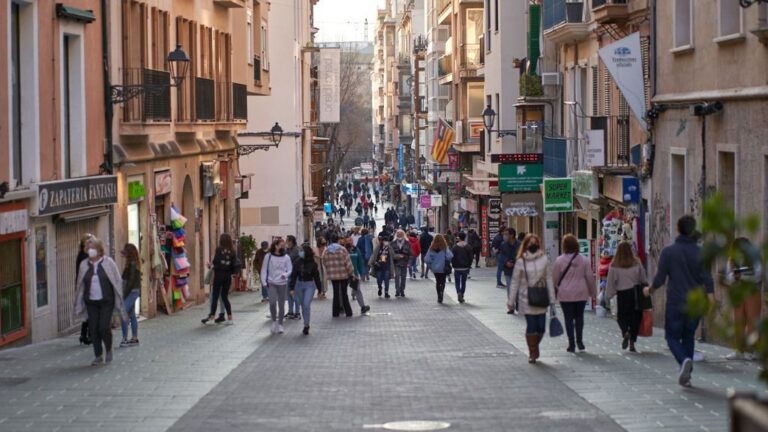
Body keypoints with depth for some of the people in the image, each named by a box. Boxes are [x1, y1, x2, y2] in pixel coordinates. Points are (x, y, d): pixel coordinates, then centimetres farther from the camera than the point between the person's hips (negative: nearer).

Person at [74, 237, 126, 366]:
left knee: (104, 327, -11)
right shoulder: (84, 265, 5)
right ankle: (98, 356, 14)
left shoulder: (108, 262, -2)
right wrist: (79, 304, 9)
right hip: (91, 302, 3)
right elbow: (80, 285, 11)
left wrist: (118, 301, -2)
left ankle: (109, 350, 16)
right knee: (93, 329, 1)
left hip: (106, 301, -3)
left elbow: (117, 281, 2)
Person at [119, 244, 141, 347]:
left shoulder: (132, 264, -16)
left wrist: (125, 294, -19)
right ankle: (135, 338, 17)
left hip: (131, 292, -10)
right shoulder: (135, 263, 12)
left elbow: (131, 280, -20)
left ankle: (125, 339, -11)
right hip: (134, 292, 10)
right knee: (131, 315, 13)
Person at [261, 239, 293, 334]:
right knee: (272, 302, -18)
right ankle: (274, 321, 4)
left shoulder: (286, 257, 1)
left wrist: (285, 274, -22)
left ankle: (280, 324, 19)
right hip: (272, 283, -1)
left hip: (282, 283, 2)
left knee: (281, 304, 6)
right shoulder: (268, 256, -1)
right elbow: (264, 270, 3)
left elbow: (290, 269, 0)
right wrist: (264, 281, -5)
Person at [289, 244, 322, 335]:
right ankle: (306, 325, 23)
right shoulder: (297, 262, -2)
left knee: (306, 305, -14)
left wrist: (319, 289, 2)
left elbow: (316, 276, -1)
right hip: (299, 285, 3)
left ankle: (306, 326, -8)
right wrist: (292, 288, -5)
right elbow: (293, 276, 0)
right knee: (303, 306, 10)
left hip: (309, 285, -3)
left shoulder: (313, 263, -7)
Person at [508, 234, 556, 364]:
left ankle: (534, 348, 28)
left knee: (541, 327, 1)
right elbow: (515, 282, 2)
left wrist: (552, 299, 3)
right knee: (531, 326, -5)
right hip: (526, 299, -2)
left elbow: (549, 280, 6)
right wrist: (511, 301, 2)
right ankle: (532, 353, 13)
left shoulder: (544, 260, 3)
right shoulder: (521, 262, -2)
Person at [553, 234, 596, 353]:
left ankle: (571, 344, 5)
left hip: (565, 294, -2)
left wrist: (554, 291, 11)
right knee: (579, 316, 15)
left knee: (568, 318, 5)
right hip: (581, 294, 2)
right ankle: (579, 340, 11)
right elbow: (590, 277, 1)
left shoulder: (559, 260, -9)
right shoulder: (584, 260, -4)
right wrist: (593, 292, 12)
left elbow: (555, 278, -3)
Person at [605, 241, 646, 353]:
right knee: (635, 317, 9)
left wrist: (607, 297, 6)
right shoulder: (637, 263, -4)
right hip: (636, 293, 1)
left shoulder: (614, 266, -6)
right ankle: (632, 344, 8)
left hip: (622, 294, -1)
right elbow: (643, 279, 3)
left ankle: (625, 333, -17)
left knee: (622, 316, 13)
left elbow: (610, 283, -3)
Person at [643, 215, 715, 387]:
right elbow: (707, 279, -7)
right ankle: (686, 375, 14)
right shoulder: (701, 253, -2)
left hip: (675, 303, -2)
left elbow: (660, 279, -5)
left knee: (672, 336, 8)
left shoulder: (668, 252, -7)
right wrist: (711, 300, -9)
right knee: (689, 337, 16)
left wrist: (649, 290, 13)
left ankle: (684, 360, -21)